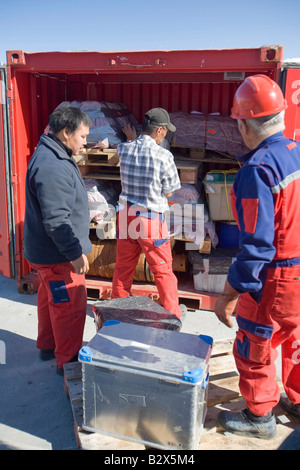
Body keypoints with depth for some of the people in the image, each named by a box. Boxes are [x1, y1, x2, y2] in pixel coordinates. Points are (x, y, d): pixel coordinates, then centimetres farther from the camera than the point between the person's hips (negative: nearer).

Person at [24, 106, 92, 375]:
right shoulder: (52, 168, -27)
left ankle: (47, 346, 42)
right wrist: (75, 253, -24)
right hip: (58, 255, -11)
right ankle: (68, 362, 17)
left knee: (50, 299, 24)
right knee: (70, 308, 1)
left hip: (47, 252, 11)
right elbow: (56, 219, -29)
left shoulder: (53, 156, 9)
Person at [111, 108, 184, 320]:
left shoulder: (123, 149, -4)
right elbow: (168, 192, -7)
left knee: (123, 267, 18)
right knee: (163, 270, 10)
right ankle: (173, 312, 23)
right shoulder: (164, 156, -17)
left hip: (126, 216, 5)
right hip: (152, 219, -4)